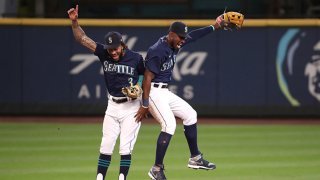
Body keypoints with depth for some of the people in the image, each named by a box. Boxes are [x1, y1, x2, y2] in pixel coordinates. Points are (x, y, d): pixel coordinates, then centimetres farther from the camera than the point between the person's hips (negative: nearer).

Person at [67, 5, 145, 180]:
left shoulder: (136, 58, -11)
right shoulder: (104, 53, -4)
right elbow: (82, 39, -6)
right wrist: (74, 21, -18)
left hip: (130, 107, -3)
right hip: (112, 106, 3)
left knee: (125, 147, -6)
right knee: (106, 145, 4)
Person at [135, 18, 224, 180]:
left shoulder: (175, 44, 6)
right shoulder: (157, 51, -22)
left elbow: (194, 35, 22)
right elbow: (147, 78, -23)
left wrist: (214, 27, 19)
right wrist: (145, 105, -24)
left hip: (165, 92, 10)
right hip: (153, 92, -10)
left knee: (190, 115, 14)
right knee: (169, 124, -22)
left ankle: (195, 159, 23)